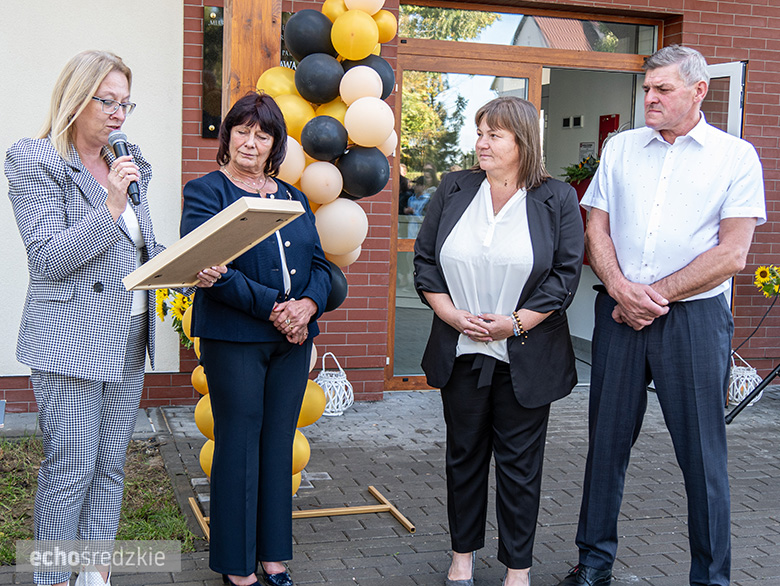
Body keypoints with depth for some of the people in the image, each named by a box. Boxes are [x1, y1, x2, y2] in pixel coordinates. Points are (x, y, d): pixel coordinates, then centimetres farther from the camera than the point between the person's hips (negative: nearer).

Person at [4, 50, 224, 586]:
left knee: (111, 467, 12)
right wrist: (111, 206, -22)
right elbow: (47, 258, -15)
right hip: (70, 344, -7)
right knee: (70, 470, -3)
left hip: (129, 341, 7)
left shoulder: (126, 165, 14)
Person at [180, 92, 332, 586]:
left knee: (279, 444, 11)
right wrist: (271, 306, -19)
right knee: (239, 444, 1)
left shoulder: (293, 198, 16)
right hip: (234, 338, -5)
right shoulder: (206, 192, -1)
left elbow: (320, 265, 12)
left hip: (292, 339, 5)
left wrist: (307, 305, -9)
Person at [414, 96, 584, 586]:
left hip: (525, 357, -3)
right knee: (464, 454, 14)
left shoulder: (557, 199, -3)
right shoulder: (453, 191, 5)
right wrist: (452, 315, -8)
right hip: (461, 352, 3)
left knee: (520, 462, 6)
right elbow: (425, 260, 5)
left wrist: (516, 322, -14)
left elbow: (566, 273, -7)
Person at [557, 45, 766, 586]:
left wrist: (655, 294, -11)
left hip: (694, 317, -3)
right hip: (619, 314, 3)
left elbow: (731, 255, -7)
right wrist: (620, 288, -10)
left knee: (702, 453, 2)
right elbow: (596, 229, 8)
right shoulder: (622, 147, 11)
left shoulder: (736, 156, 1)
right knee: (607, 440, 10)